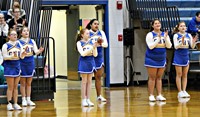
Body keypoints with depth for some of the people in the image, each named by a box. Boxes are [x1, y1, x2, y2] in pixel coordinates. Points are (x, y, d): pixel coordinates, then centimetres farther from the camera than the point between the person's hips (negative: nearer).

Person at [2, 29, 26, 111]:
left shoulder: (19, 44, 8)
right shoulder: (5, 46, -7)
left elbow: (21, 56, 11)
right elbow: (4, 57, -11)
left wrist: (23, 54, -10)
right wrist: (12, 56, -26)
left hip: (17, 66, 5)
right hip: (9, 67, -5)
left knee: (15, 87, 7)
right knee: (10, 87, -4)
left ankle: (15, 104, 10)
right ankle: (9, 104, 1)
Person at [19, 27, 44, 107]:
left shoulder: (32, 41, 6)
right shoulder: (19, 42, -6)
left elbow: (36, 52, 2)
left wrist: (40, 51, -20)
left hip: (30, 63, 4)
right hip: (22, 63, -4)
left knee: (29, 83, 9)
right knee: (23, 83, 3)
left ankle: (28, 99, 15)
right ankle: (24, 100, 9)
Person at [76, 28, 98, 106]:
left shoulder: (91, 42, 5)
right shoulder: (79, 43, -4)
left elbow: (95, 55, 4)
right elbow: (83, 53, -16)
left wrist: (95, 47, -12)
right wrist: (92, 47, -20)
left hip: (91, 62, 4)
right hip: (84, 62, -4)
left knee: (89, 81, 6)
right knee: (84, 81, -1)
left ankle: (88, 99, 11)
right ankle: (84, 100, 4)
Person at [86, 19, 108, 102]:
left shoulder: (101, 33, 7)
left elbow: (106, 44, 0)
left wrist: (101, 43, -21)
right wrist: (96, 42, -28)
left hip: (99, 57, 5)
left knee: (98, 77, 11)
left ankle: (99, 96, 19)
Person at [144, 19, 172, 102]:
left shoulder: (164, 34, 5)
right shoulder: (150, 35, -7)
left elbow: (169, 46, -2)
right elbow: (150, 46, -17)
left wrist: (166, 38, -16)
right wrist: (158, 39, -22)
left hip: (161, 59, 4)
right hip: (152, 59, -4)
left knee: (159, 78, 8)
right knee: (152, 78, -2)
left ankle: (159, 95, 9)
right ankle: (151, 95, 2)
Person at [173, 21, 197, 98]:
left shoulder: (188, 35, 5)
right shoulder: (176, 36, -6)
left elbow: (192, 46, 2)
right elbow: (176, 46, -13)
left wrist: (193, 42, -18)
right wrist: (181, 42, -30)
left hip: (186, 56, 4)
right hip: (178, 56, -4)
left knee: (185, 75, 6)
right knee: (179, 75, -1)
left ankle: (184, 91, 10)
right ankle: (180, 92, 1)